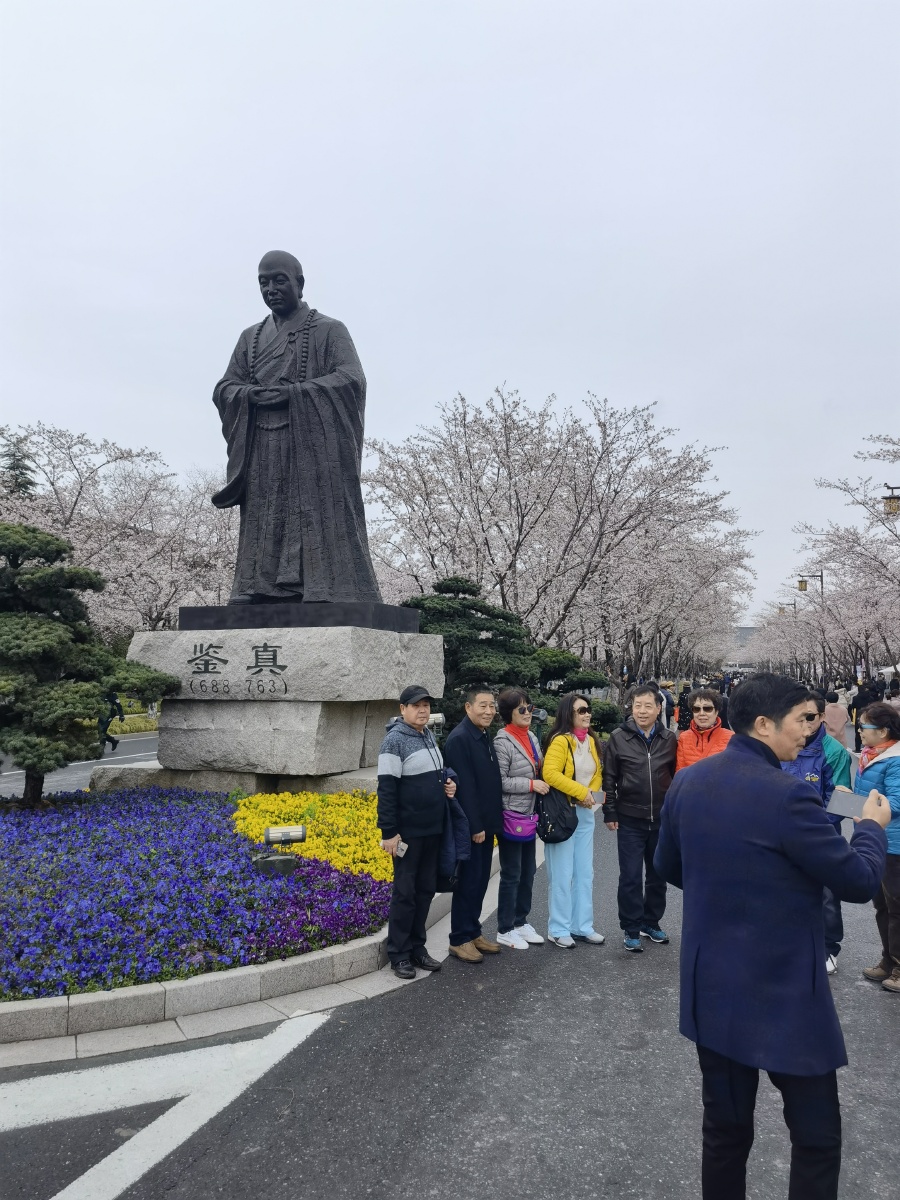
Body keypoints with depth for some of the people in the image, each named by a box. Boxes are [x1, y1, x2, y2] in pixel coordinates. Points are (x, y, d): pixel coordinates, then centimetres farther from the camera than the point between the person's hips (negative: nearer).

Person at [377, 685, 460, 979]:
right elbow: (386, 788, -17)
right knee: (404, 892, 2)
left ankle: (417, 947, 25)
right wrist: (389, 832, -19)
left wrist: (447, 784, 2)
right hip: (408, 832, -7)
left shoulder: (429, 736, 9)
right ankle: (399, 954, 14)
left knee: (426, 889, 13)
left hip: (433, 830, 8)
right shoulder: (395, 740, -14)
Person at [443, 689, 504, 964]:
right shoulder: (459, 739, -17)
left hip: (485, 824, 8)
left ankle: (473, 931, 26)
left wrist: (492, 822, 12)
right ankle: (460, 940, 12)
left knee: (480, 881, 15)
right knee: (468, 882, 1)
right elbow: (464, 787, -21)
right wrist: (475, 826, -20)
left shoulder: (486, 738, 11)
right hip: (470, 827, -8)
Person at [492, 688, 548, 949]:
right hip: (511, 816, -8)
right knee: (511, 875, 2)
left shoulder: (531, 737, 9)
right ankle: (505, 930, 15)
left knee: (527, 872, 16)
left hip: (529, 815, 8)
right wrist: (531, 784, -18)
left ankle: (521, 922, 29)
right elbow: (500, 782, -18)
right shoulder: (503, 741, -14)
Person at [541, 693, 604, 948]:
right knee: (562, 875, 0)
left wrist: (592, 793, -3)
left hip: (585, 813, 8)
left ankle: (582, 926, 25)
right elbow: (550, 773, -26)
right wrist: (580, 791, -21)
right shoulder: (560, 741, -16)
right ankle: (558, 929, 12)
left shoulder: (591, 741, 9)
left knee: (584, 873, 13)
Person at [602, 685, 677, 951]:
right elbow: (609, 778, -1)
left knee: (658, 876, 14)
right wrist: (610, 813, -3)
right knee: (630, 878, 3)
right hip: (630, 821, -2)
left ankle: (651, 923, 30)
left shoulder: (669, 739, 0)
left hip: (662, 819, 2)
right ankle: (631, 929, 15)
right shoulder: (618, 737, -5)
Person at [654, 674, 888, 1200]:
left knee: (725, 1125, 18)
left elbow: (669, 866, 12)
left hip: (711, 985, 7)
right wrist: (873, 827, 6)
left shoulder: (688, 783, -1)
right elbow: (859, 881, -12)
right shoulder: (787, 795, -23)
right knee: (817, 1136, 11)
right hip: (783, 992, -6)